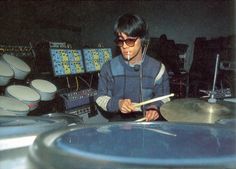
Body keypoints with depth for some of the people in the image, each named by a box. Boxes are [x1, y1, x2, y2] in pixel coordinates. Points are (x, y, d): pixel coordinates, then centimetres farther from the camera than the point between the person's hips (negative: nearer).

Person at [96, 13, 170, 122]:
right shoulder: (109, 68, -5)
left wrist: (155, 107, -15)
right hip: (120, 120, 0)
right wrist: (117, 104, -17)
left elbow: (163, 97, 7)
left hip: (150, 120, 1)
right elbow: (101, 98, 2)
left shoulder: (157, 68, -5)